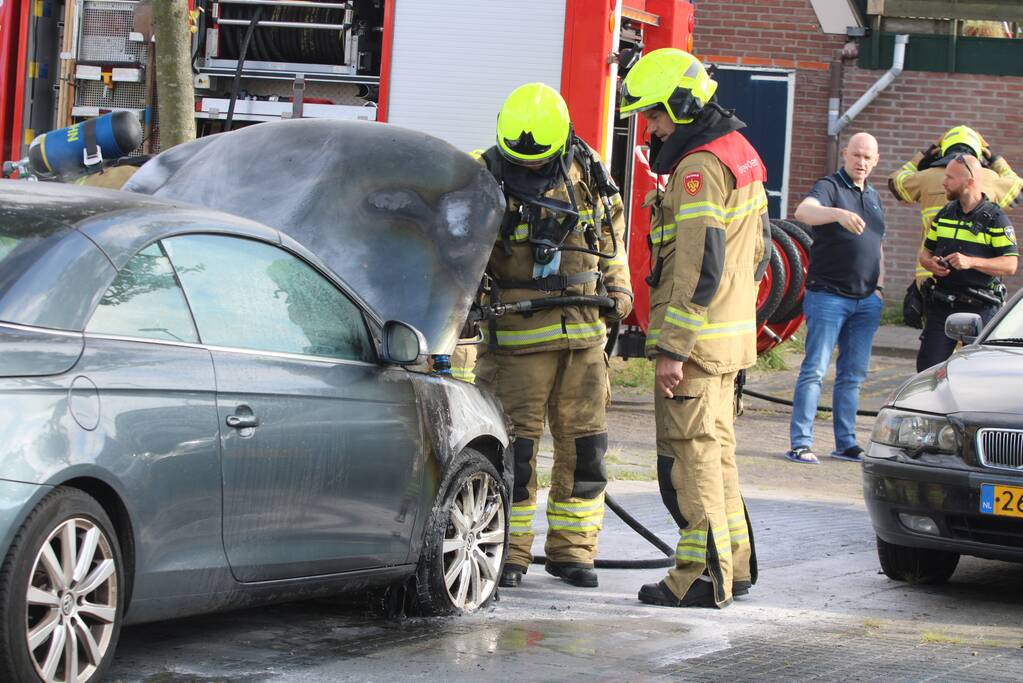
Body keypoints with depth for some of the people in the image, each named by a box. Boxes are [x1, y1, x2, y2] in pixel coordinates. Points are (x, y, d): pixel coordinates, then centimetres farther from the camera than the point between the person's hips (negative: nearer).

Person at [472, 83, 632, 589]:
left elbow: (612, 229, 21)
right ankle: (508, 552, 4)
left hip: (583, 332, 4)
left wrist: (618, 285, 13)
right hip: (516, 334, -4)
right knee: (513, 446, -5)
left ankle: (571, 549, 17)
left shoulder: (587, 172, 5)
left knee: (584, 443, 6)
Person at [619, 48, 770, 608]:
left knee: (690, 453, -6)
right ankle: (734, 564, 24)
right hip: (729, 334, 10)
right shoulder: (740, 158, 15)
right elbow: (758, 251, 23)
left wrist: (672, 348, -23)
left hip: (694, 335, -10)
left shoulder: (699, 169, -17)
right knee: (716, 447, 17)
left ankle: (702, 577, -5)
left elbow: (698, 267, -23)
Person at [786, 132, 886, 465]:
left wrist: (879, 285, 14)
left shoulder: (874, 197, 17)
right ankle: (800, 442, -9)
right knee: (815, 369, -9)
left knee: (853, 374, 9)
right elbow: (803, 211, -28)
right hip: (828, 296, -7)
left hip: (866, 300, 7)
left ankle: (846, 443, 14)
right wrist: (839, 214, -46)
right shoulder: (829, 187, -6)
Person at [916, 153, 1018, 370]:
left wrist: (971, 262, -23)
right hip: (941, 307, 5)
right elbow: (926, 252, 22)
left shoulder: (995, 219, -4)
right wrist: (930, 263, -3)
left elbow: (1010, 264, -10)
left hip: (980, 309, -5)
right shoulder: (945, 214, 15)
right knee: (927, 368, -1)